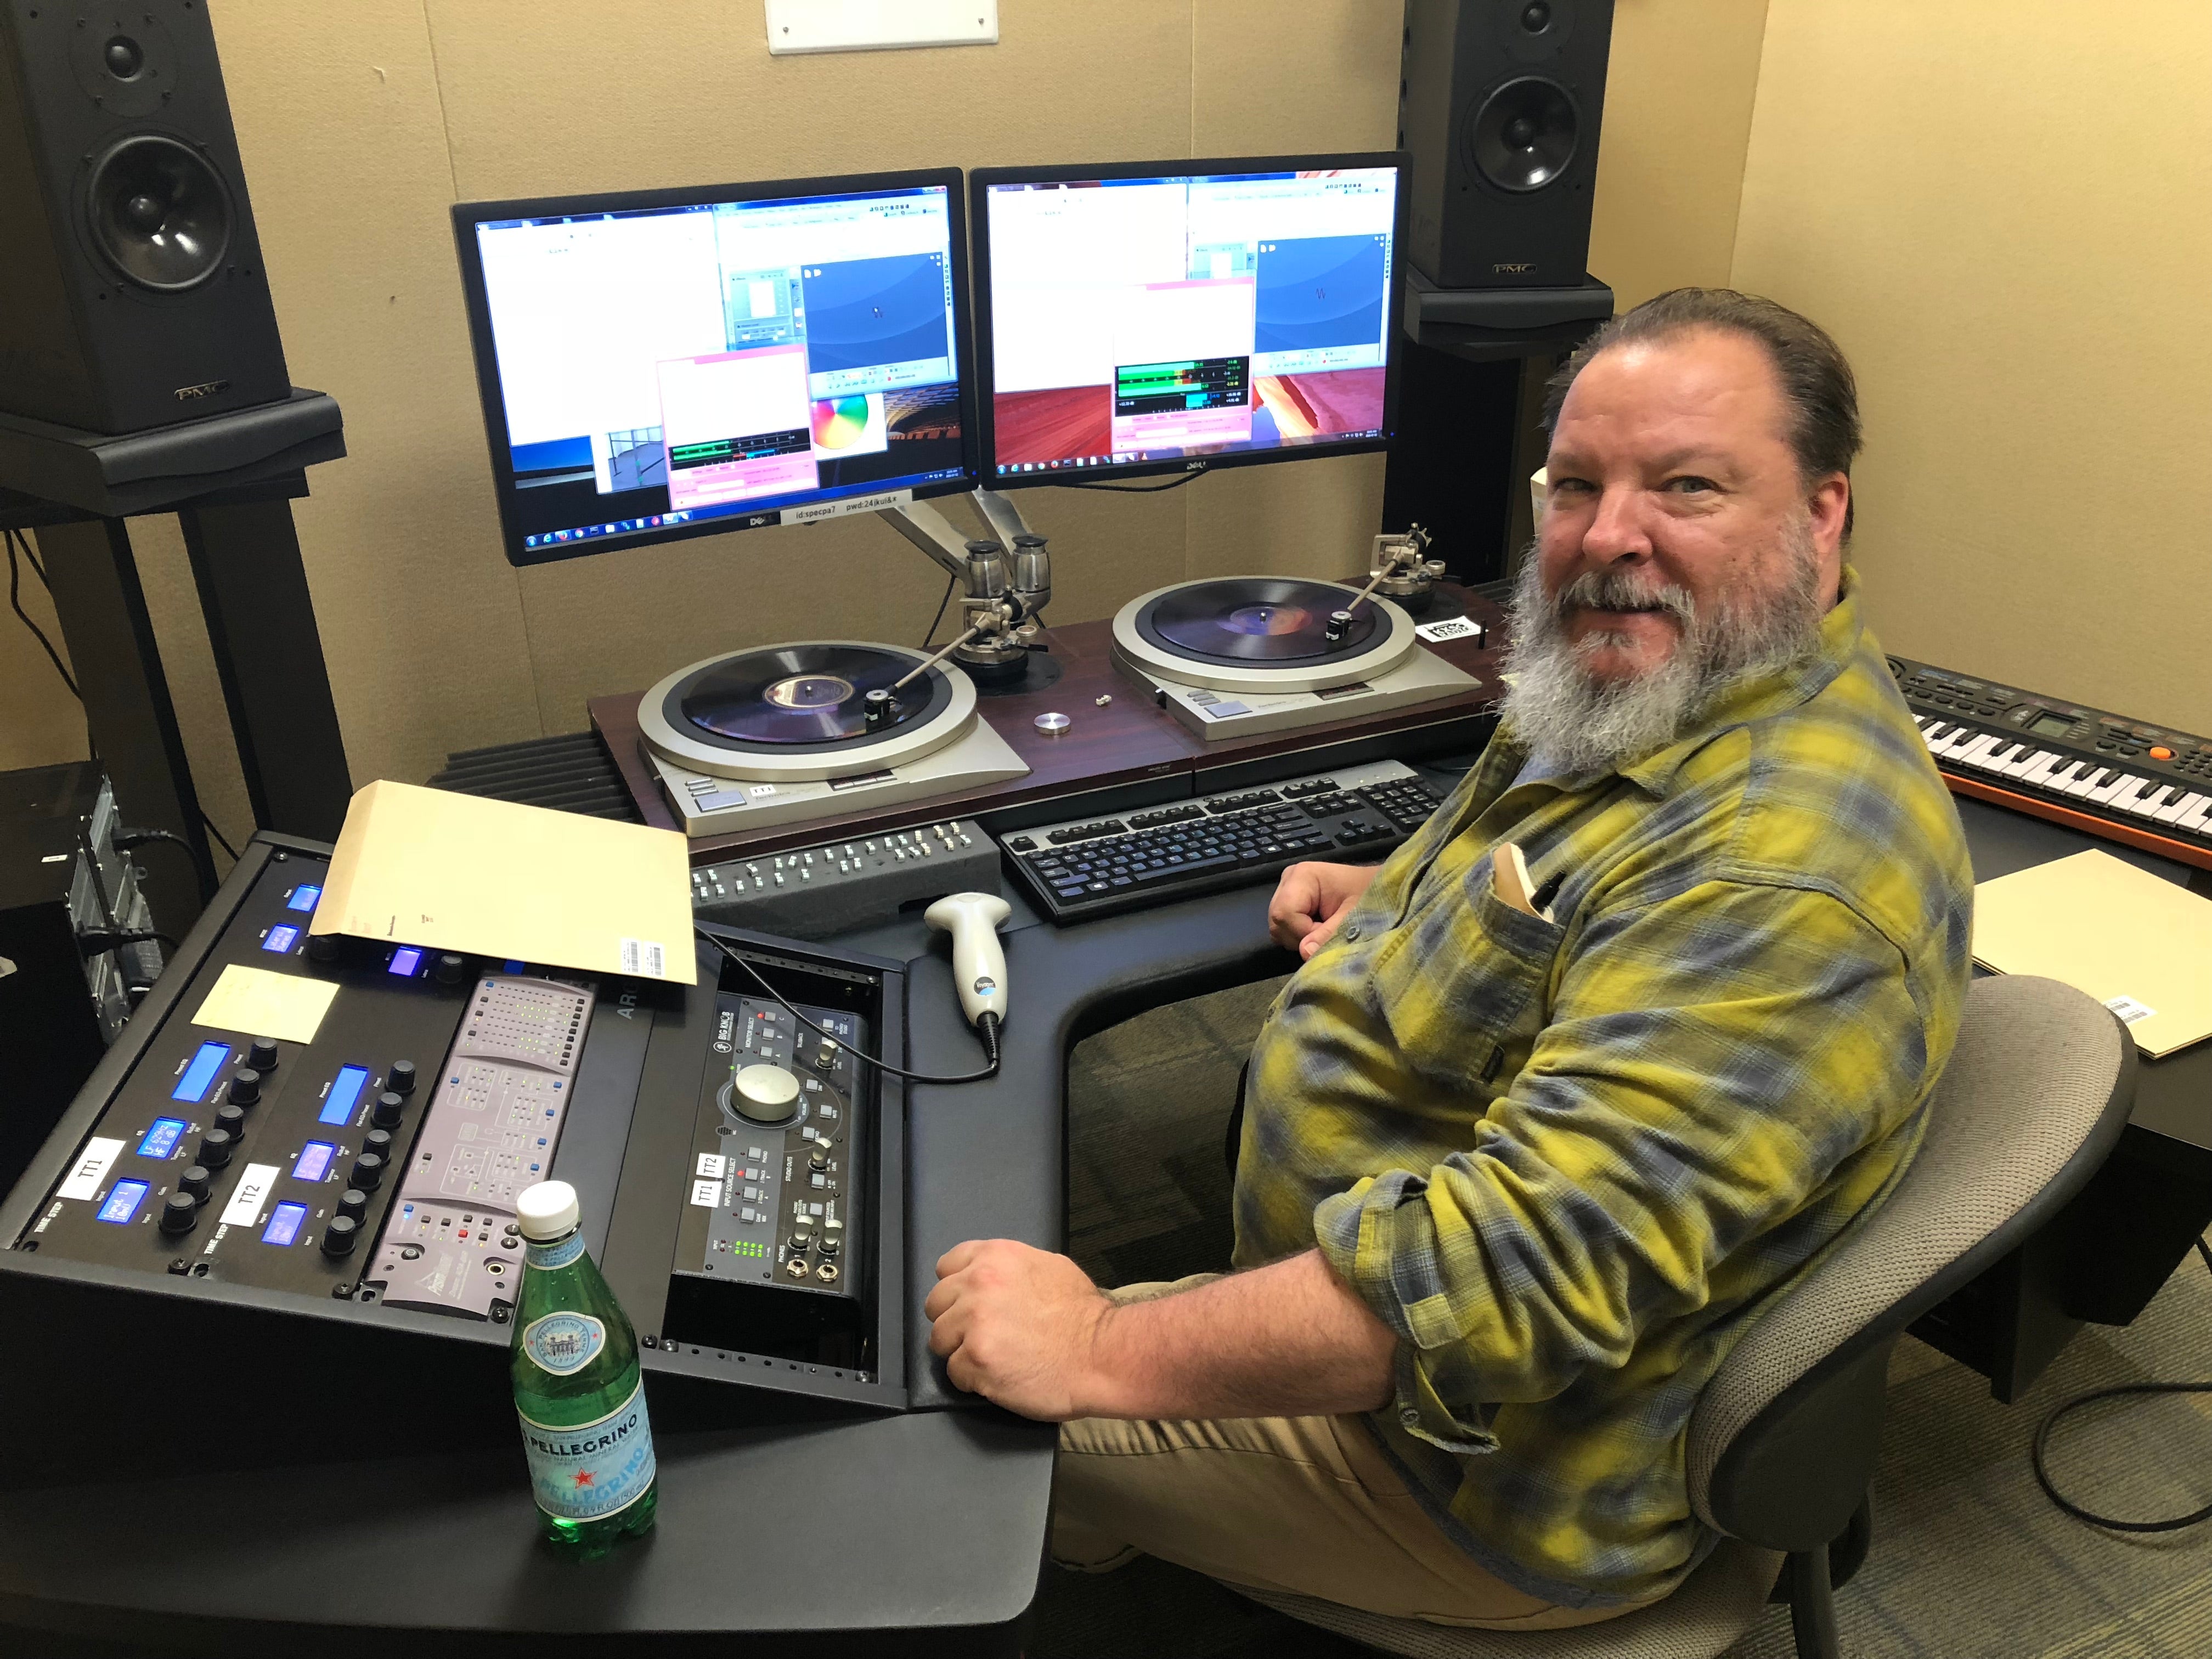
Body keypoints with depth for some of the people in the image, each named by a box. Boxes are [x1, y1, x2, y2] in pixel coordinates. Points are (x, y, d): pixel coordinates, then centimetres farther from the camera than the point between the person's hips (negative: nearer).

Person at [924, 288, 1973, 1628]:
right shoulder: (1662, 694, 1)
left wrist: (1102, 1353, -33)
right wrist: (1403, 901, 7)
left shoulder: (1778, 874, -34)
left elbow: (1518, 1270, -39)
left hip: (1499, 1470, -9)